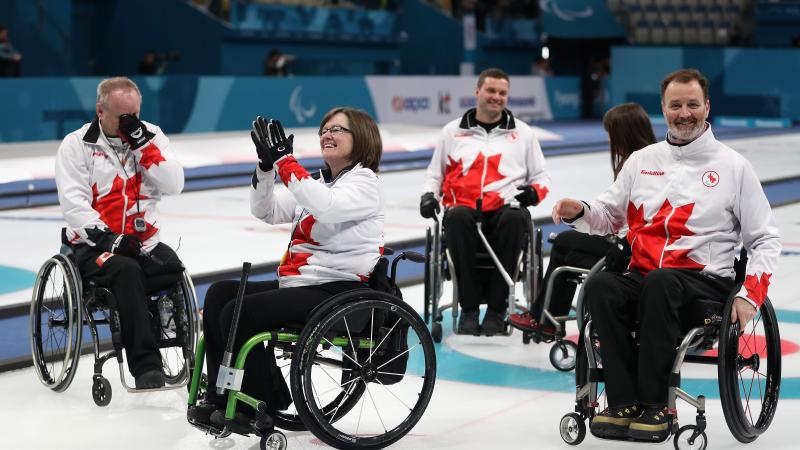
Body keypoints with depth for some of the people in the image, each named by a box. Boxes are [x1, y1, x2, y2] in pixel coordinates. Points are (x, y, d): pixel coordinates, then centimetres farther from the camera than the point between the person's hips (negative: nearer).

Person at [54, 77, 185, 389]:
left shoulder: (151, 136, 9)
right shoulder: (76, 144, -1)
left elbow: (174, 185, -4)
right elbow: (73, 203, -10)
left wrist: (143, 142, -12)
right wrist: (107, 238, -22)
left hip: (144, 242, 3)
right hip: (93, 244, -3)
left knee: (173, 270, -28)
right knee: (126, 271, -35)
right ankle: (145, 365, -37)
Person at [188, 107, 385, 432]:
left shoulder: (364, 182, -6)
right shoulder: (318, 183, 21)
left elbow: (325, 206, -27)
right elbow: (265, 210, 12)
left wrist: (284, 159, -27)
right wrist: (266, 165, -5)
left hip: (337, 293, -9)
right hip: (298, 284, 9)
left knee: (239, 313, -20)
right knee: (219, 294, -3)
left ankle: (263, 404, -4)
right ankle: (219, 396, 0)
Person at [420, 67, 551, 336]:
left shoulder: (522, 132, 18)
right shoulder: (453, 131, 18)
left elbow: (540, 177, 21)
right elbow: (435, 173, 25)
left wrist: (534, 191, -3)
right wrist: (429, 194, 3)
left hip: (505, 210, 0)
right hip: (464, 207, 0)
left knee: (516, 218, -38)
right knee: (458, 217, -38)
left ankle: (496, 309, -29)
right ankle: (468, 309, -31)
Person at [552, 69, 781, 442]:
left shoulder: (733, 165, 6)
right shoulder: (641, 160, 16)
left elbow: (765, 239, 6)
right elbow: (609, 216, 20)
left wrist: (750, 295, -7)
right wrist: (579, 212, -4)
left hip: (706, 281, -3)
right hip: (641, 279, 3)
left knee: (660, 282, -37)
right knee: (599, 286, -30)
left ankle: (653, 404, -30)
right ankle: (625, 403, -27)